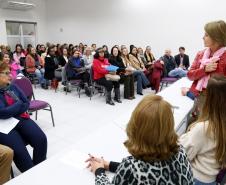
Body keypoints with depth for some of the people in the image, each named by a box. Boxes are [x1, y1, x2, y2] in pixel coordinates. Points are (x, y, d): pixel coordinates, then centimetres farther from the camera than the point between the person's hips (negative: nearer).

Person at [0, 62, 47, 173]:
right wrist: (19, 104, -2)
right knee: (19, 150, -27)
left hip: (21, 120, 5)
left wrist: (12, 111, -5)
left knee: (41, 139, -18)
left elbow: (27, 103, 12)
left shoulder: (13, 87, 13)